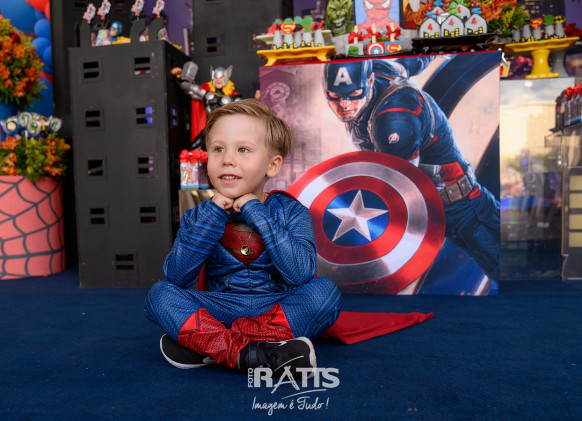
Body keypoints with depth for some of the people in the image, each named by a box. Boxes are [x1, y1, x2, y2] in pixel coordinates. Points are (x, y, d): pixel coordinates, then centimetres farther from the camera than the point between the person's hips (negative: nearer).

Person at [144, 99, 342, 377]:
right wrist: (210, 217, -17)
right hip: (220, 310, 1)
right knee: (160, 293, -17)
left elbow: (301, 273, -20)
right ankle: (245, 353, -29)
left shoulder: (290, 211, -4)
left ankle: (205, 344, -24)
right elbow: (176, 278, -10)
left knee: (325, 290, -27)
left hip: (279, 312, -1)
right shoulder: (200, 216, 2)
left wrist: (257, 214, -20)